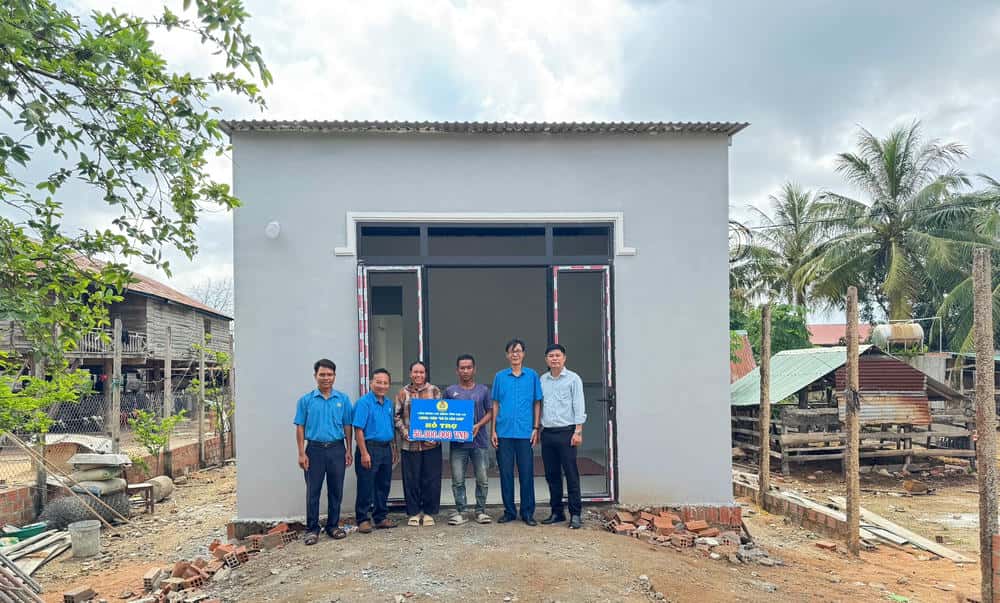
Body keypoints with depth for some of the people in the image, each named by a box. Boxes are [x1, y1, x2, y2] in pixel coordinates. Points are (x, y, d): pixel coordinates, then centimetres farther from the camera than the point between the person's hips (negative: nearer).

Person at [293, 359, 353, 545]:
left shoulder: (343, 399, 4)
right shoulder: (306, 400, 2)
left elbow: (347, 427, 6)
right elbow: (300, 428, 1)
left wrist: (348, 451, 2)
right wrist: (301, 453, -5)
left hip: (337, 449, 1)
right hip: (315, 449, -1)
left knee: (336, 490, 8)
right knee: (313, 491, 3)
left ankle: (333, 526, 22)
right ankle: (312, 529, 14)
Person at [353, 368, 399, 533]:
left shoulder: (389, 404, 12)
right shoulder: (363, 402, -11)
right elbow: (358, 429, -15)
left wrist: (394, 449, 15)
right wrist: (364, 453, -19)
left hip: (386, 449, 7)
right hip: (370, 447, -7)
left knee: (383, 485, 13)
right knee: (366, 487, 0)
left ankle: (381, 517, 24)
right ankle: (363, 519, 12)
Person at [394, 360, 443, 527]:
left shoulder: (434, 391, 4)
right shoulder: (403, 393, 6)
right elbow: (397, 416, 5)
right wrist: (404, 432, -10)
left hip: (431, 443, 0)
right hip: (409, 443, 0)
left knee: (431, 479, 4)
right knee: (411, 480, 6)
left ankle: (429, 512, 18)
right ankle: (413, 513, 19)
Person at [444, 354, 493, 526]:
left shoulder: (483, 390, 7)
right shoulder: (450, 391, 6)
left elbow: (490, 413, 7)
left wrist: (478, 425, -10)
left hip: (479, 441, 0)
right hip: (457, 442, 0)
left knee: (482, 479, 4)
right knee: (458, 480, 3)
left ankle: (481, 511, 17)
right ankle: (460, 512, 14)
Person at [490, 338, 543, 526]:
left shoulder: (532, 375, 4)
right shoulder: (500, 376, 6)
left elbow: (537, 403, 6)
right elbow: (495, 404, 9)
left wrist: (536, 428, -1)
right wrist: (493, 431, 4)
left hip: (525, 432, -1)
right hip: (504, 432, 1)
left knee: (526, 473, 3)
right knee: (506, 473, 7)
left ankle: (527, 512, 14)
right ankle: (509, 511, 20)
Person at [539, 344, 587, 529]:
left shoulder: (573, 379, -1)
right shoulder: (542, 380, 12)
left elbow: (579, 406, -5)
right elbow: (538, 405, 15)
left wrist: (578, 431, -11)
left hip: (566, 432, -5)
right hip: (547, 433, 5)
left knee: (571, 474, -3)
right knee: (552, 475, 10)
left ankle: (576, 514, 3)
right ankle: (557, 512, 20)